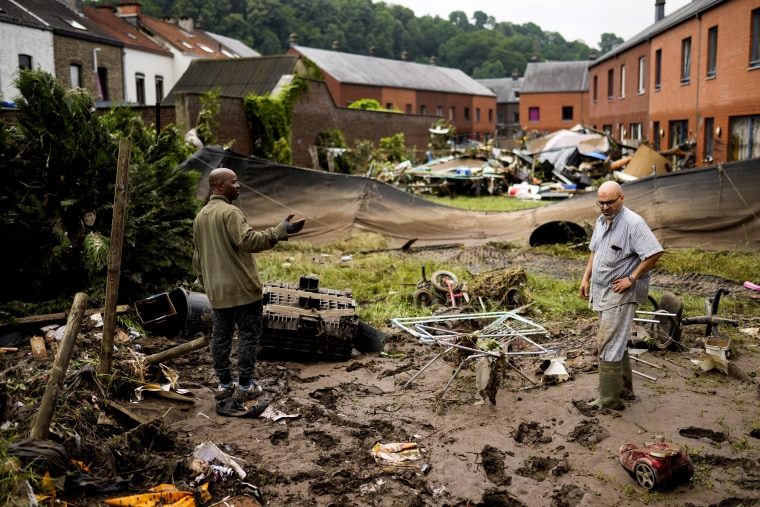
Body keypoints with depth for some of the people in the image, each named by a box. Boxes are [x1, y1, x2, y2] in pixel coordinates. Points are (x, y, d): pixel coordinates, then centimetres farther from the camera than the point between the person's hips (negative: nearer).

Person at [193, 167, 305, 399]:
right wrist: (280, 231, -31)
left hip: (216, 291, 8)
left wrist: (205, 281, 27)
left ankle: (225, 383, 21)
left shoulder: (200, 216, 13)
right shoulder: (230, 212, -15)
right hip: (242, 288, -8)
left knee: (220, 335, 13)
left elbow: (197, 256, 19)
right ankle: (245, 384, 8)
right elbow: (248, 241, -29)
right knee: (248, 335, 2)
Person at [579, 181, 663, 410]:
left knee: (608, 345, -9)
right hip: (603, 292, 10)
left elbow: (654, 253, -24)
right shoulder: (601, 221, 10)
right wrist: (586, 278, 15)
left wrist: (631, 278, -21)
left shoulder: (633, 223, -18)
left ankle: (609, 399, 0)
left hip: (622, 294, -9)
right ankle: (625, 388, 34)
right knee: (616, 343, 19)